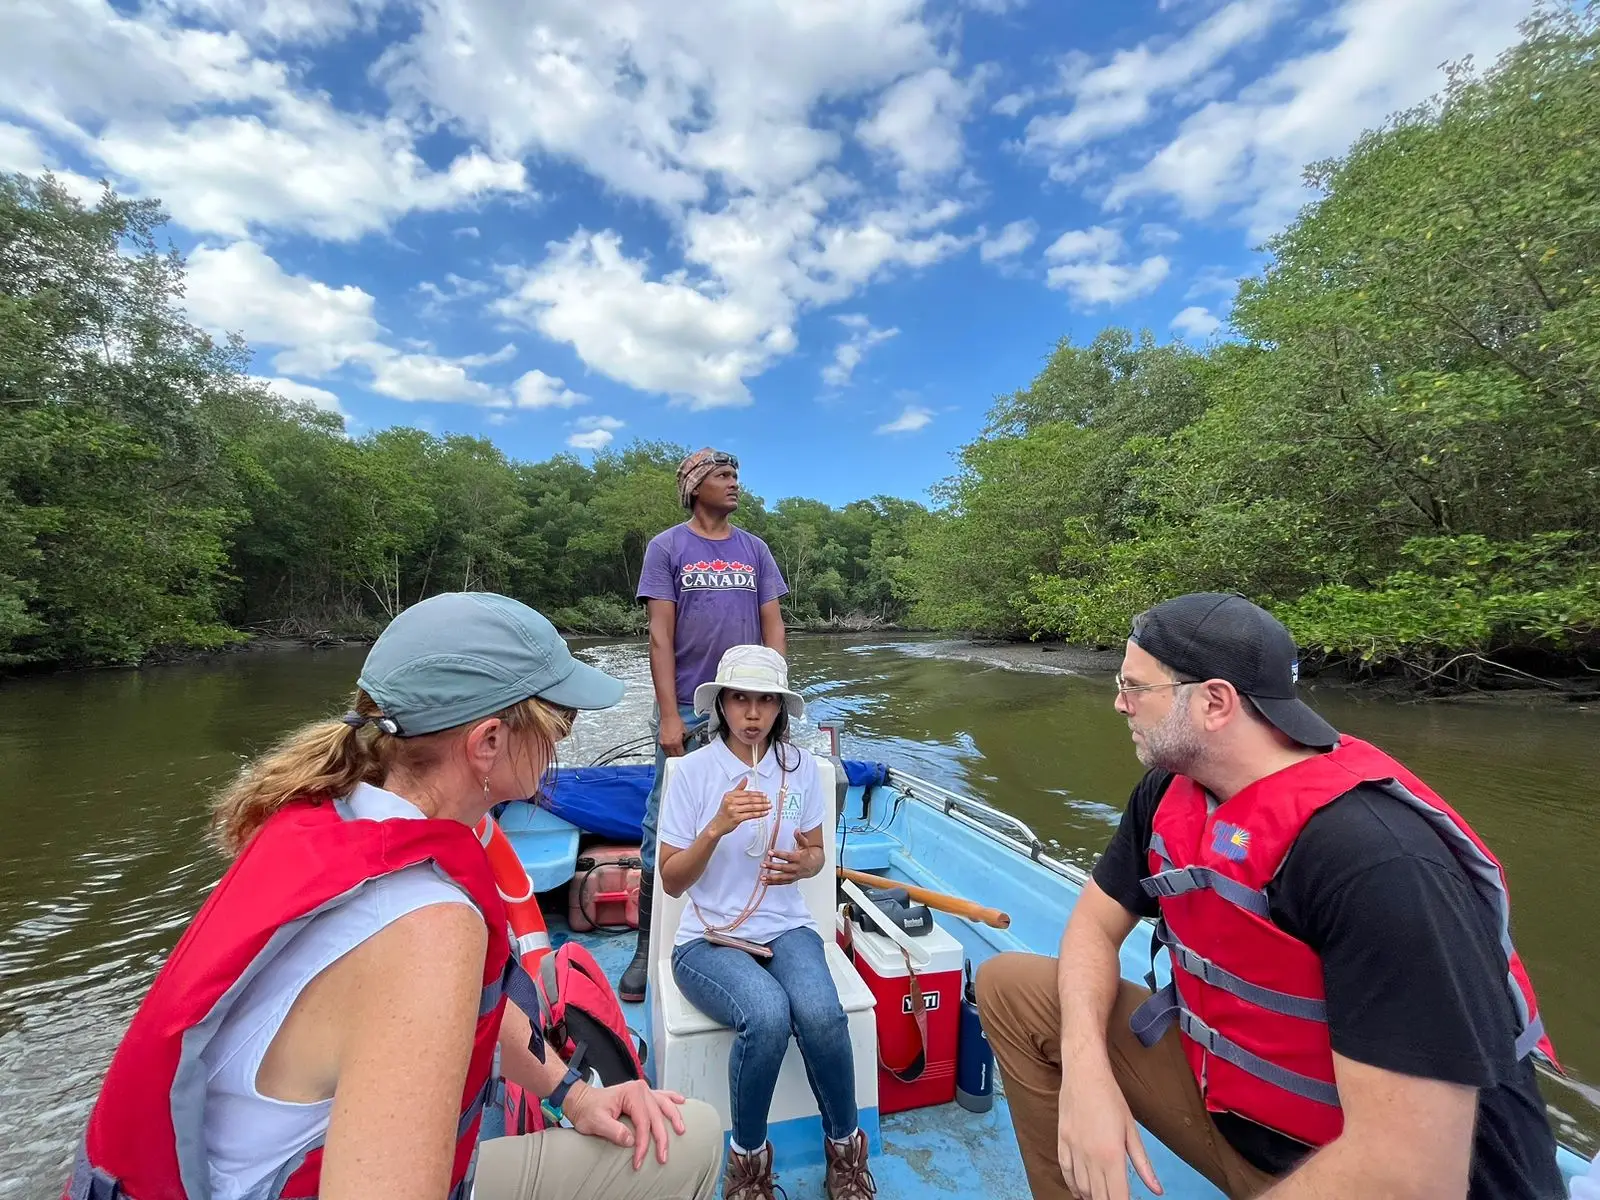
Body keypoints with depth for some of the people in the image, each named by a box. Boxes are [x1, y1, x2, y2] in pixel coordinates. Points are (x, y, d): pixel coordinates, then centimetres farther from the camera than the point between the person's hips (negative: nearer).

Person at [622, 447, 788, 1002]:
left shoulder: (754, 549, 9)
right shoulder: (666, 547, 0)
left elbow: (773, 627, 7)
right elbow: (660, 635, -6)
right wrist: (669, 716, -11)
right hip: (686, 710, -3)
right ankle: (649, 944, 22)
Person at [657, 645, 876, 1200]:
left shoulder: (800, 765, 1)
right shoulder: (694, 770, -8)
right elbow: (671, 880, -7)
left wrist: (804, 865, -13)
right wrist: (718, 827, -24)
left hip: (786, 927, 2)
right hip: (708, 938, -2)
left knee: (821, 1013, -28)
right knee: (767, 1015, -31)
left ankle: (845, 1147, 4)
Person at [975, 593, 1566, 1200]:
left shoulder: (1380, 861, -30)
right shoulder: (1168, 792, -6)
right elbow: (1095, 922, 1)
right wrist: (1084, 1067, -16)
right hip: (1222, 1083, 7)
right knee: (1010, 985, 1)